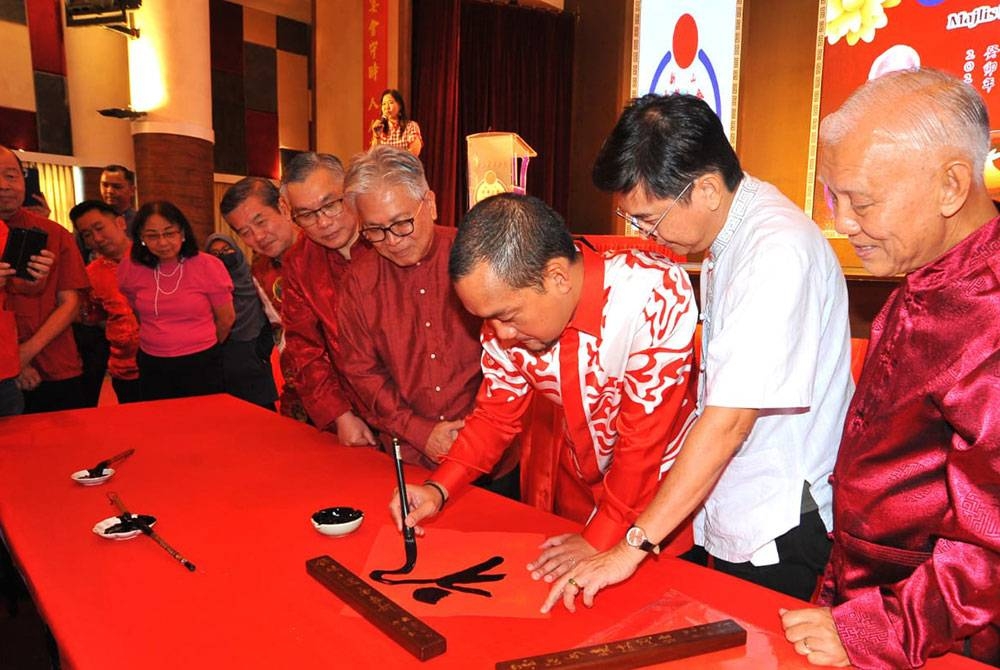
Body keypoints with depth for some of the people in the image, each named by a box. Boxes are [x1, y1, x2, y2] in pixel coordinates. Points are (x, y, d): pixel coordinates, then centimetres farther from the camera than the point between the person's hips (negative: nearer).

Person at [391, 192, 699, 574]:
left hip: (660, 484, -4)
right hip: (577, 478, 5)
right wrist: (439, 488, -17)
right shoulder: (508, 304, -16)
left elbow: (645, 435, -29)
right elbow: (497, 411, -5)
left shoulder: (657, 296, -34)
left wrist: (600, 539, -22)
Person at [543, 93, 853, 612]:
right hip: (724, 521, 9)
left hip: (779, 536, -8)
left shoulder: (778, 251, -24)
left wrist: (632, 546, -24)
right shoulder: (724, 239, 6)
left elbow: (730, 419, -28)